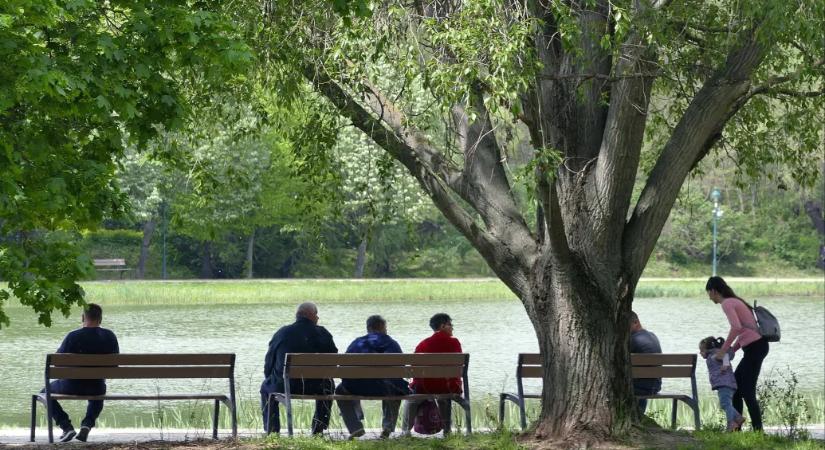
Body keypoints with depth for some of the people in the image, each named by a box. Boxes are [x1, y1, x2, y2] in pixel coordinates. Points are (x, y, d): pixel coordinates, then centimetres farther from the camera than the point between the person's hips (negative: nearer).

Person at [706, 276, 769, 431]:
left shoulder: (726, 303, -9)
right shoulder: (734, 301, 21)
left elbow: (736, 327, -24)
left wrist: (723, 350, -16)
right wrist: (730, 350, 14)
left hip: (754, 347, -10)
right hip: (757, 345, 10)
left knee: (747, 391, -8)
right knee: (735, 386, 14)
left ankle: (758, 430, -9)